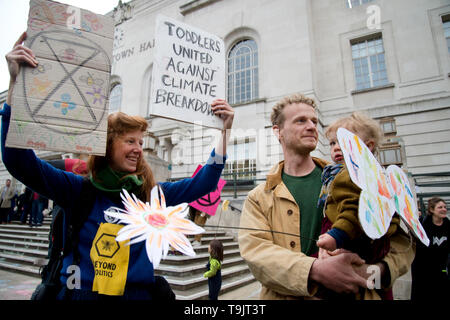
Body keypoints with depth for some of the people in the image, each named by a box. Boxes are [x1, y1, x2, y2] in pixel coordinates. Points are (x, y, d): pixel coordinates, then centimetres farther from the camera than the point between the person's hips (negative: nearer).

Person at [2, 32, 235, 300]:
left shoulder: (150, 194, 2)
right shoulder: (79, 191, -3)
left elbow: (204, 182, -1)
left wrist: (226, 129, -7)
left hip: (138, 294, 1)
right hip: (79, 293, -1)